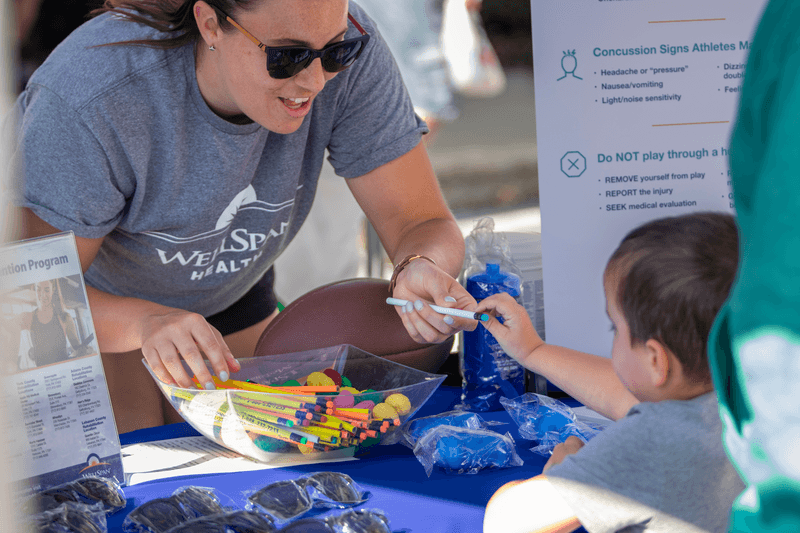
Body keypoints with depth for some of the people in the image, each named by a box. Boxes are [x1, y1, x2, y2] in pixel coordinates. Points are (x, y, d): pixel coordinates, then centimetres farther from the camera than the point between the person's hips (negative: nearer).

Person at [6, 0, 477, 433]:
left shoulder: (350, 50, -29)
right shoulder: (93, 98, -40)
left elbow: (425, 223, -25)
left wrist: (422, 270, -49)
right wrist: (146, 322, -56)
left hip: (230, 293, 4)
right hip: (99, 302, -4)